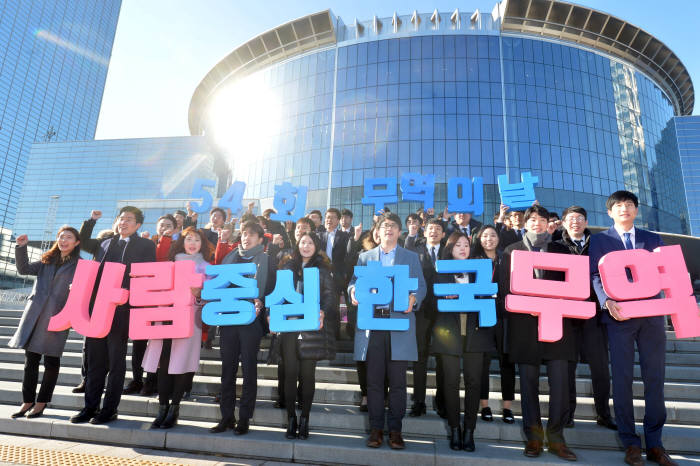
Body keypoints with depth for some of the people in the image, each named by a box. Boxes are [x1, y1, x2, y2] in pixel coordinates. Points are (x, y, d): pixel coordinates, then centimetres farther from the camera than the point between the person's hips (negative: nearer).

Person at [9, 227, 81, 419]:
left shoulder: (79, 265, 2)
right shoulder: (47, 261, 17)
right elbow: (24, 269, 13)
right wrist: (21, 247, 3)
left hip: (57, 316, -4)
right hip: (35, 314, 4)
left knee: (51, 360, 3)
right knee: (30, 358, 7)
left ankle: (41, 403, 15)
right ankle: (28, 401, 19)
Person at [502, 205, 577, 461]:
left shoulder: (559, 250, 15)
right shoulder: (512, 250, 12)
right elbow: (505, 285, 5)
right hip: (525, 323, -1)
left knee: (560, 381, -4)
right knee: (529, 381, 4)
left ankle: (556, 438, 9)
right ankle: (533, 437, 14)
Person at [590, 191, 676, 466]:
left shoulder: (653, 240, 17)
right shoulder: (599, 240, 9)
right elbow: (596, 275, -2)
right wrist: (607, 301, -17)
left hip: (651, 314, 3)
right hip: (619, 315, -3)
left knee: (655, 378, 5)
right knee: (622, 378, -1)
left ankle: (654, 443, 15)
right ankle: (630, 443, 8)